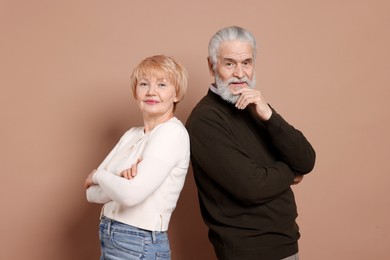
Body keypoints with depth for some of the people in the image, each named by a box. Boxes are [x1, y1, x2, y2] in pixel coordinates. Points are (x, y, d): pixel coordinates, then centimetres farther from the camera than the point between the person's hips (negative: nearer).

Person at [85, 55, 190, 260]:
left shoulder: (173, 132, -15)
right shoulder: (131, 135, 7)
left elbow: (132, 194, -24)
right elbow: (93, 193, 1)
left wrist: (97, 175, -6)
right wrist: (121, 179, -18)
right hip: (110, 240, 7)